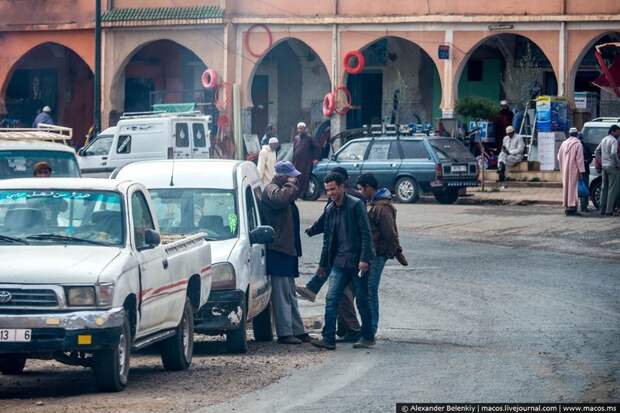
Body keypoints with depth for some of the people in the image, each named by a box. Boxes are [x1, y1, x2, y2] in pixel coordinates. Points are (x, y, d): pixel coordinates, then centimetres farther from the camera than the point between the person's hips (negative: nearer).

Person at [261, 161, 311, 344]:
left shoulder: (283, 189, 19)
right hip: (278, 249, -11)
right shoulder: (271, 190, -12)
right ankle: (285, 333, -8)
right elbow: (281, 198, -34)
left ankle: (297, 330, 19)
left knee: (290, 294, 14)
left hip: (288, 248, 11)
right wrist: (290, 185, -19)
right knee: (282, 293, -9)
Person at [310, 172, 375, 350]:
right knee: (331, 299, -6)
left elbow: (366, 234, -11)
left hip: (358, 261, -6)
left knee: (362, 300, 3)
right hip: (339, 262, 6)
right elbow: (327, 239, 20)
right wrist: (323, 264, 21)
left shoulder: (356, 205, -8)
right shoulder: (329, 210, 12)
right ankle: (328, 338, -8)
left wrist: (364, 259, -18)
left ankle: (368, 337, 15)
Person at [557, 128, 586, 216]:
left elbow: (559, 157, 14)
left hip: (565, 170, 6)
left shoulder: (564, 143, 9)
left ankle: (566, 206, 14)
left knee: (566, 186, 12)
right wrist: (581, 171, -12)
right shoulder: (578, 144, -9)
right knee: (573, 186, -5)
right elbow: (579, 158, -13)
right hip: (574, 169, -6)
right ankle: (572, 206, -10)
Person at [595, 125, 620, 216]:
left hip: (604, 166, 9)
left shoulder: (604, 140, 14)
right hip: (612, 167, -9)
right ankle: (609, 210, -9)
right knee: (613, 188, -5)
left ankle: (602, 209, 15)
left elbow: (597, 152, 21)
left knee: (604, 188, 13)